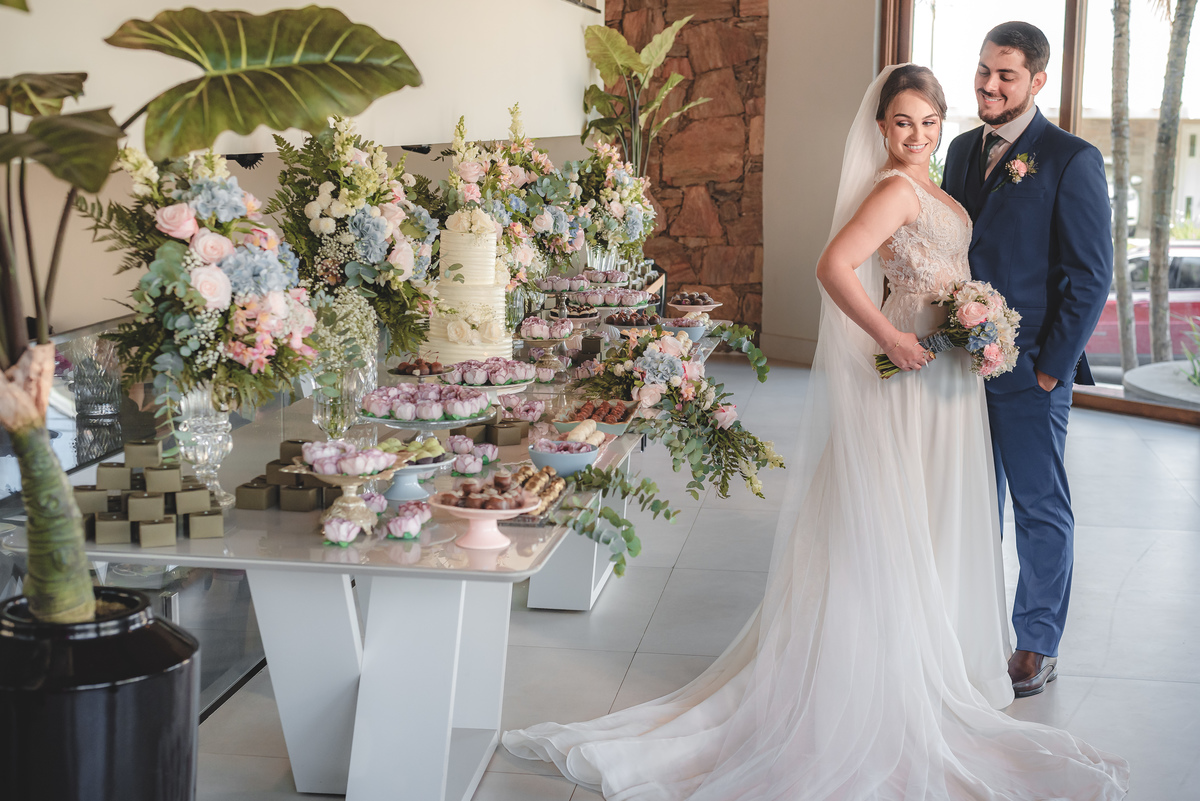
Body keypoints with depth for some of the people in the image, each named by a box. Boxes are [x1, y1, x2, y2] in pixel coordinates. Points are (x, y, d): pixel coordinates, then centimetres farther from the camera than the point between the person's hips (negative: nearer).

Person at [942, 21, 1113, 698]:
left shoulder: (1072, 160, -9)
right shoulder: (963, 150, 10)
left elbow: (1091, 276, -10)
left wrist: (1052, 365, -12)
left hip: (1030, 370, -6)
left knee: (1041, 510, 6)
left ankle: (1039, 646, 18)